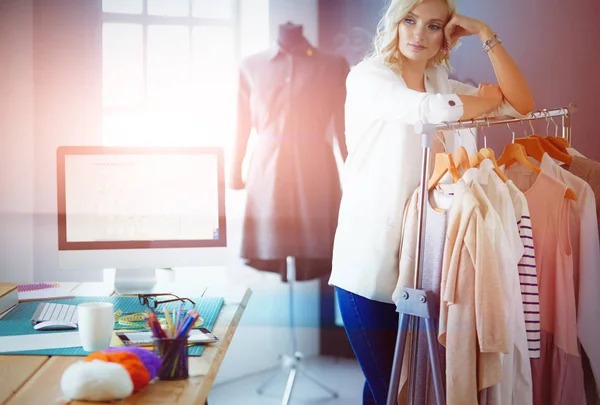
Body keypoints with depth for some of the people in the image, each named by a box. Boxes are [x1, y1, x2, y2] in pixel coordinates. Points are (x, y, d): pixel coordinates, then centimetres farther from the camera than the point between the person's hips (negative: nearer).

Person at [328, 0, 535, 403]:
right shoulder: (367, 76, -6)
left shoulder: (441, 83, 13)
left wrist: (486, 34, -1)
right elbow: (434, 111, -22)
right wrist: (488, 99, -3)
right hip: (369, 261, -6)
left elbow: (522, 105, 4)